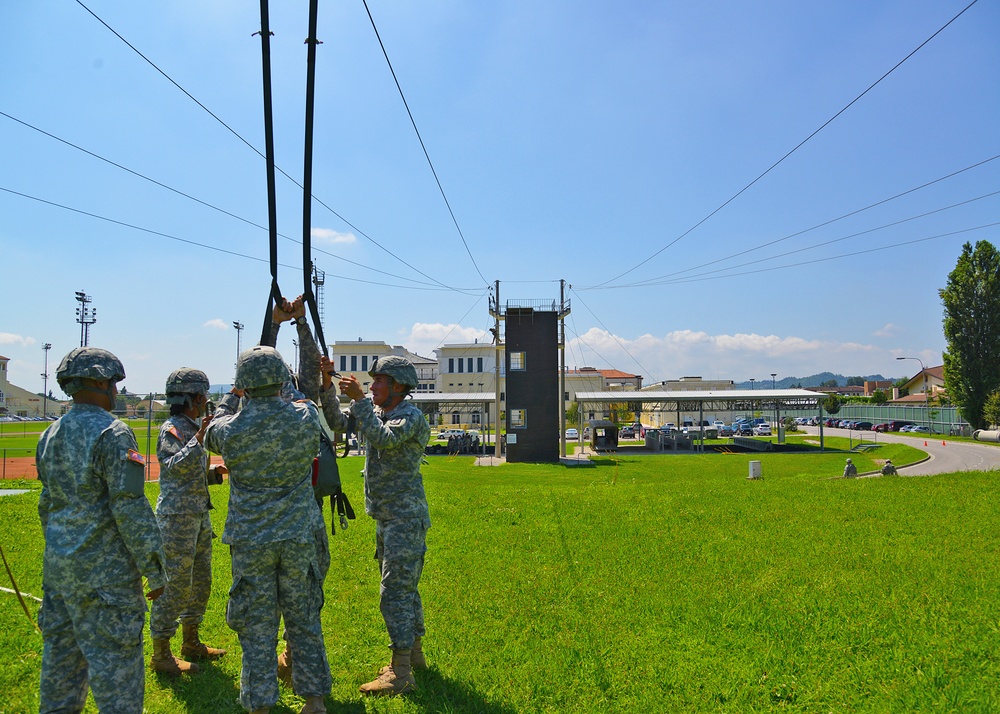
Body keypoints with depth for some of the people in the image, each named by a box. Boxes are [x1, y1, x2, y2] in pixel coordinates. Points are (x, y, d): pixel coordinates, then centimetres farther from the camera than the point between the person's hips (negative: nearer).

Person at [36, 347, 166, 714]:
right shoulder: (112, 433, -17)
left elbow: (47, 504, 15)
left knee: (62, 655, 19)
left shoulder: (51, 435, 8)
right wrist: (155, 570, -13)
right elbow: (131, 510, -20)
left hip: (57, 567, 8)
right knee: (115, 665, 0)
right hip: (104, 572, -8)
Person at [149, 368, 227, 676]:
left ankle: (191, 643, 29)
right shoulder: (171, 429, -12)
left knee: (201, 582, 16)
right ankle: (161, 654, 7)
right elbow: (176, 467, -28)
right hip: (177, 517, -9)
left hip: (199, 516, 9)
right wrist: (199, 437, -34)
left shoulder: (193, 428, 15)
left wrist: (216, 473, 6)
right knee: (174, 585, -4)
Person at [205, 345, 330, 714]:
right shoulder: (307, 418, -10)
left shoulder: (234, 429, -14)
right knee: (304, 618, 14)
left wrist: (232, 396, 22)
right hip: (299, 538, 2)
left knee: (257, 626, 9)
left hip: (251, 541, -2)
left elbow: (211, 435, 10)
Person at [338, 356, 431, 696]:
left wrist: (359, 399, -29)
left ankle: (400, 674, -4)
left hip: (405, 518, -9)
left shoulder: (411, 416, -15)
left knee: (395, 591, -9)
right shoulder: (376, 409, 10)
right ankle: (414, 654, 31)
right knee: (405, 589, 17)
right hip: (386, 518, 9)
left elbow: (384, 439, -32)